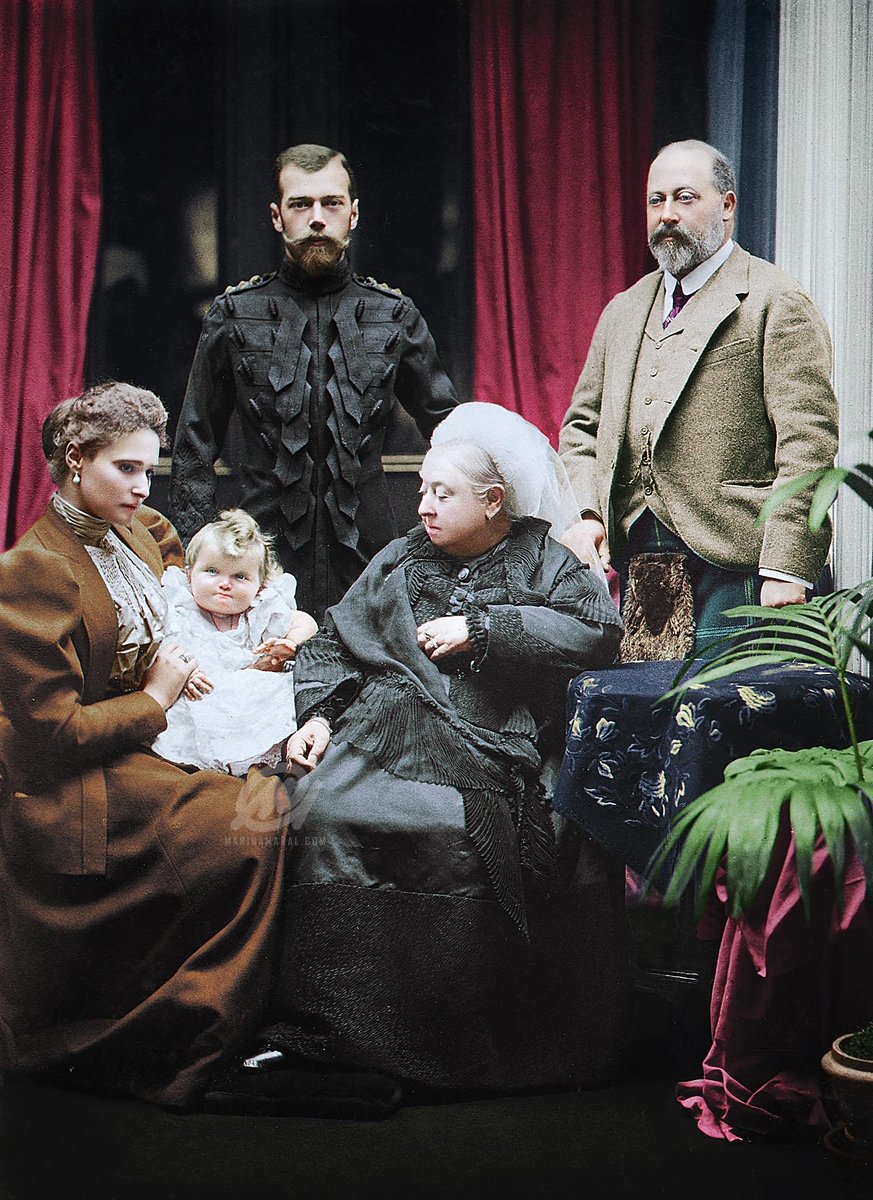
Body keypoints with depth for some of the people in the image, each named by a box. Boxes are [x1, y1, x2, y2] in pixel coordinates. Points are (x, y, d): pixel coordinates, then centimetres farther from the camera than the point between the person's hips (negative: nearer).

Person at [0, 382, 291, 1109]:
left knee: (277, 789, -12)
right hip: (81, 793, -9)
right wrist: (157, 699, -9)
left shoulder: (131, 536, 10)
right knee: (260, 821, -22)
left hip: (147, 746, 9)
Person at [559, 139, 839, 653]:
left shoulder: (777, 303, -3)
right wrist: (586, 513, 4)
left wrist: (788, 571, -17)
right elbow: (582, 424, 23)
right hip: (635, 554, 6)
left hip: (731, 559, -6)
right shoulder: (623, 311, 20)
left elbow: (808, 442, -10)